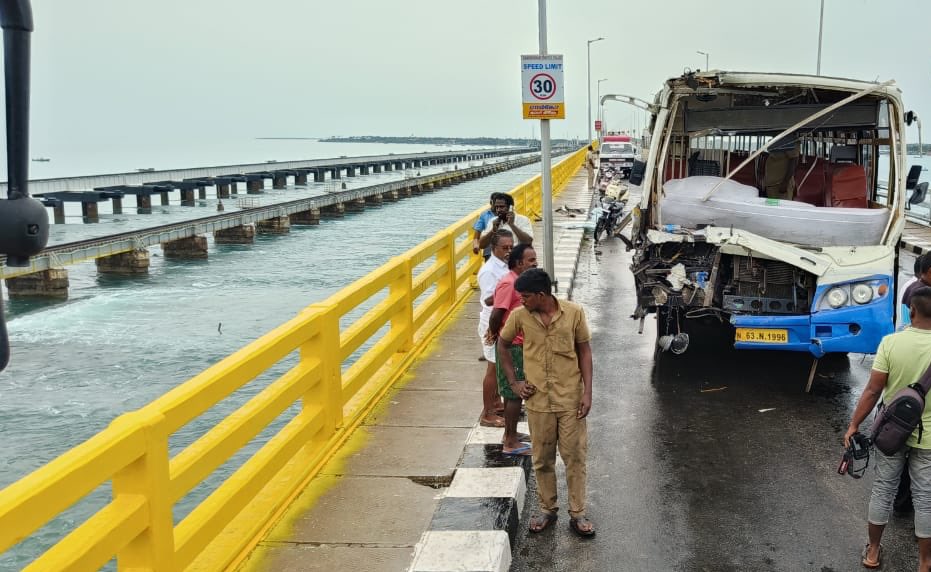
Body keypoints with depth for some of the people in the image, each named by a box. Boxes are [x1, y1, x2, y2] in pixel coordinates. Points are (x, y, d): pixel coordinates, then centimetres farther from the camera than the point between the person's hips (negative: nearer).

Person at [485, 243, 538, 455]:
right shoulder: (508, 283, -21)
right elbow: (496, 315, -24)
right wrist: (495, 335, -8)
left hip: (520, 345, 9)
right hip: (511, 346, -9)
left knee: (513, 392, 17)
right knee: (514, 393, -4)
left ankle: (510, 434, 29)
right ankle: (510, 443, 2)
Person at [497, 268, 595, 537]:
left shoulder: (574, 313, -11)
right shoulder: (519, 316, -7)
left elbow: (584, 351, -2)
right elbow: (503, 345, 10)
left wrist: (587, 392, -6)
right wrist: (513, 382, 5)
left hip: (570, 399, -1)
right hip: (538, 401, 2)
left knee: (575, 457, 5)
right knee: (542, 459, 12)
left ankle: (577, 514, 17)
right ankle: (547, 509, 29)